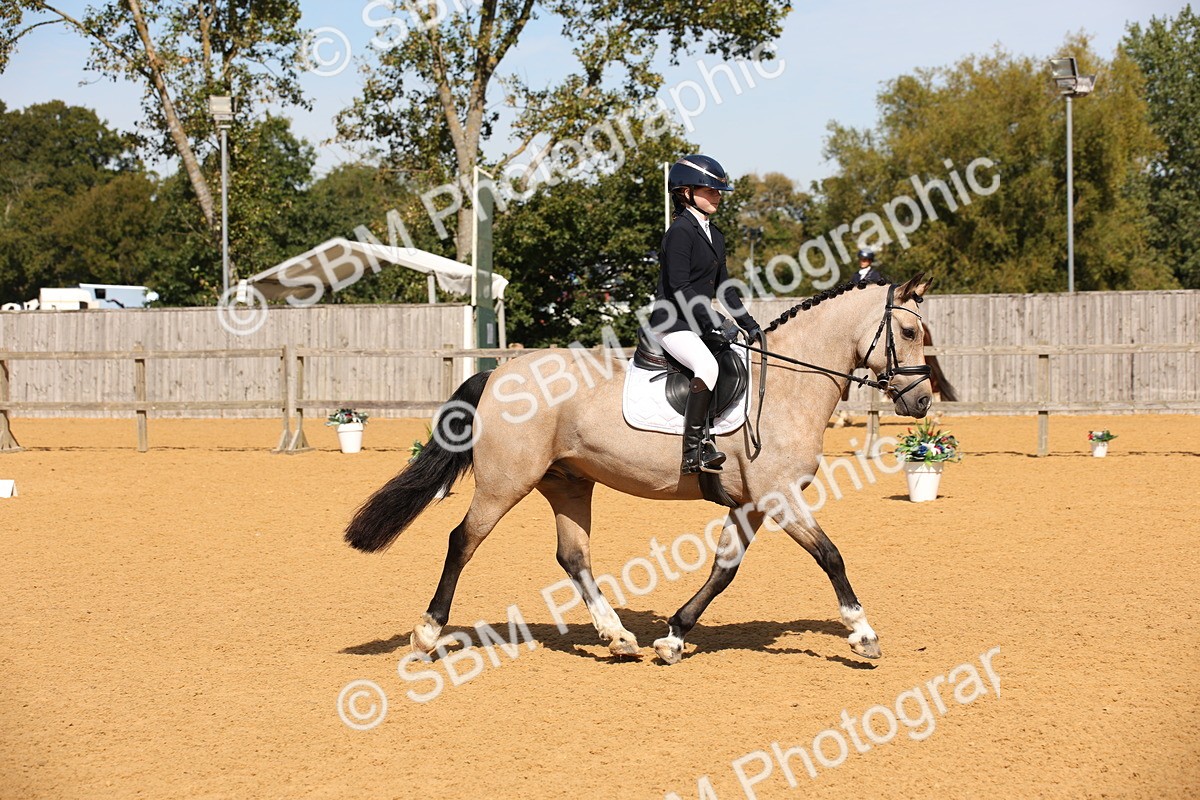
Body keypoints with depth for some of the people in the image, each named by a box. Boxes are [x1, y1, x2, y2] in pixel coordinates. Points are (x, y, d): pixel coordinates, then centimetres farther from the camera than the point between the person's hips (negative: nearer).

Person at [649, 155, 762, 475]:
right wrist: (715, 322, -24)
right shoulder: (681, 230, -11)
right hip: (672, 323, -10)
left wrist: (749, 325, 12)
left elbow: (723, 287, 21)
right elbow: (679, 288, -19)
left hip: (700, 324, 10)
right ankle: (692, 451, -32)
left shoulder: (715, 236, 17)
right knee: (707, 366, -32)